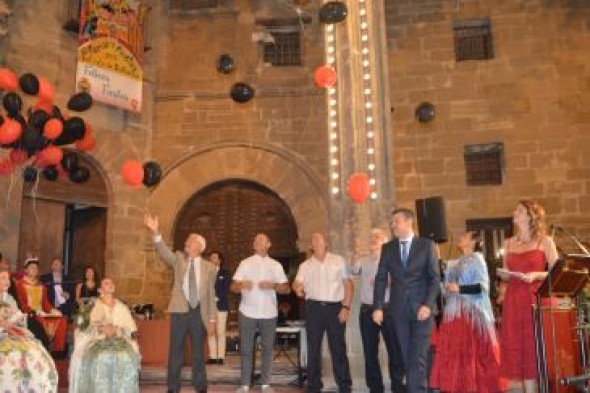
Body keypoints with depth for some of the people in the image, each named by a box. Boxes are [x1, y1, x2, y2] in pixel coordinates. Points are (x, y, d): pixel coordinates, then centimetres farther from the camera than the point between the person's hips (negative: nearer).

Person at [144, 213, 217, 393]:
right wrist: (156, 232, -28)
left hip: (199, 313, 0)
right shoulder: (178, 259, 6)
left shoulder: (209, 267, 3)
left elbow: (211, 294, 3)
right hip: (180, 311, 0)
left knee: (198, 351, 8)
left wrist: (212, 318, 1)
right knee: (175, 350, 6)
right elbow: (163, 252, -13)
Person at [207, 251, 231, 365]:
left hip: (221, 306, -2)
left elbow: (226, 289, 0)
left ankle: (221, 357, 0)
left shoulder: (225, 273, 8)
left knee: (220, 332, -4)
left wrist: (217, 298, -12)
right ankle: (212, 356, 6)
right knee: (211, 332, 2)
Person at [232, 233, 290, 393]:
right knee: (246, 349, 4)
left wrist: (273, 285, -16)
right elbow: (233, 286, -2)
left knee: (267, 348, 7)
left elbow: (286, 288, 4)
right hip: (248, 313, -1)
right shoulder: (245, 263, 4)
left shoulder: (276, 265, 8)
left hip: (269, 313, 1)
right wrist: (242, 284, -26)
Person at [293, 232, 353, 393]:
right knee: (313, 347, 6)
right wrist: (298, 288, -28)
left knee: (338, 347, 1)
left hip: (335, 308, -1)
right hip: (314, 308, 1)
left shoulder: (339, 261, 7)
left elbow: (348, 284, 5)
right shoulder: (305, 265, 10)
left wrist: (346, 307, -4)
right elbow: (297, 283, -3)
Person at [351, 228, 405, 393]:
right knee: (370, 350, 9)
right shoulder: (363, 260, 11)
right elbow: (354, 270, -9)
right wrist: (356, 254, -23)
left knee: (394, 348, 2)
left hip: (387, 309, -3)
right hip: (367, 310, 3)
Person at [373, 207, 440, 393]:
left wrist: (428, 305, -14)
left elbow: (435, 277, -3)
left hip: (421, 308, -3)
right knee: (407, 356, 8)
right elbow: (381, 278, 5)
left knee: (418, 356, -6)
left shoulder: (427, 245, 1)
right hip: (398, 309, 3)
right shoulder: (388, 248, 8)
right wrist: (378, 307, -5)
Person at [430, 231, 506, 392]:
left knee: (473, 352, -6)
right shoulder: (454, 264, 17)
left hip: (473, 314, -6)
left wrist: (459, 288, -17)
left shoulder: (477, 260, -2)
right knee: (455, 352, 4)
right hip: (454, 313, 7)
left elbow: (482, 287, -13)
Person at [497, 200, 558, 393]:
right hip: (513, 301, 4)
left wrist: (536, 275, -17)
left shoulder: (545, 241, 2)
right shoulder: (509, 243, 14)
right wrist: (502, 274, -3)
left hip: (537, 300, -4)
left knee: (536, 347, -3)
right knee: (517, 348, 2)